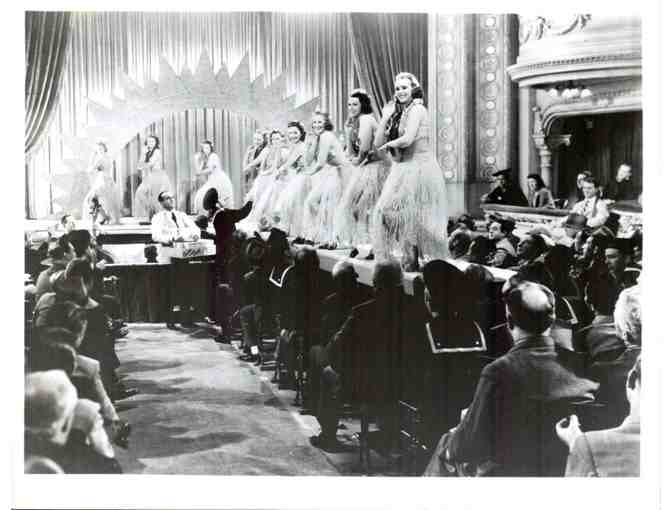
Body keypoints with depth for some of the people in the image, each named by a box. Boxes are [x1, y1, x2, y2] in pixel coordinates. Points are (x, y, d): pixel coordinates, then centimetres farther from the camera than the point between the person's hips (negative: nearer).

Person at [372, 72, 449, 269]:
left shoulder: (417, 109, -8)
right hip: (403, 169, 8)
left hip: (419, 168, -8)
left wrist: (389, 144, -2)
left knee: (407, 214, -10)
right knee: (386, 211, 3)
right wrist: (386, 117, 2)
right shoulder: (398, 112, 15)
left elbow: (407, 139, -21)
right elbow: (378, 143, 10)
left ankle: (411, 262, 1)